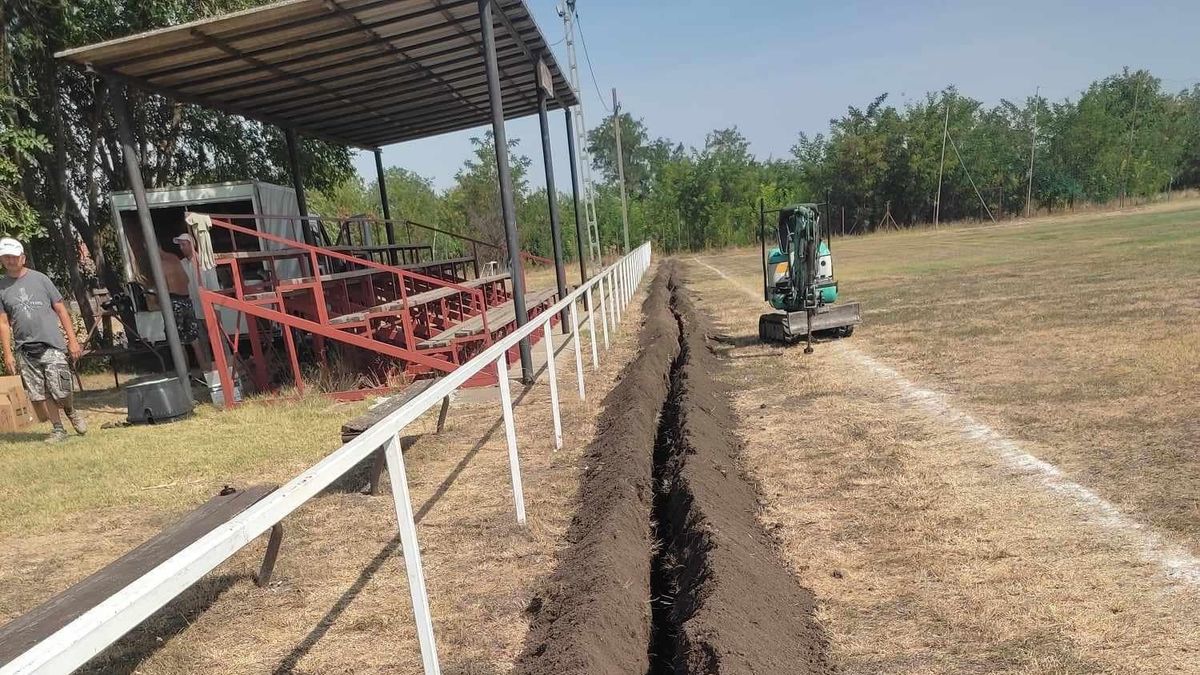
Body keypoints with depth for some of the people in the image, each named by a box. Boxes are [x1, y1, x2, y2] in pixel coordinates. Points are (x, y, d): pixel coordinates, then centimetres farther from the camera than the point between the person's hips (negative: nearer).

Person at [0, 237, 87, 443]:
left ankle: (71, 412, 23)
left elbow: (61, 310, 4)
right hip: (24, 350, 2)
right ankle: (58, 429, 14)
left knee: (60, 391, -6)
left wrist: (72, 340, 0)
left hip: (52, 345, -2)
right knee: (38, 396, 2)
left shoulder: (40, 279, 3)